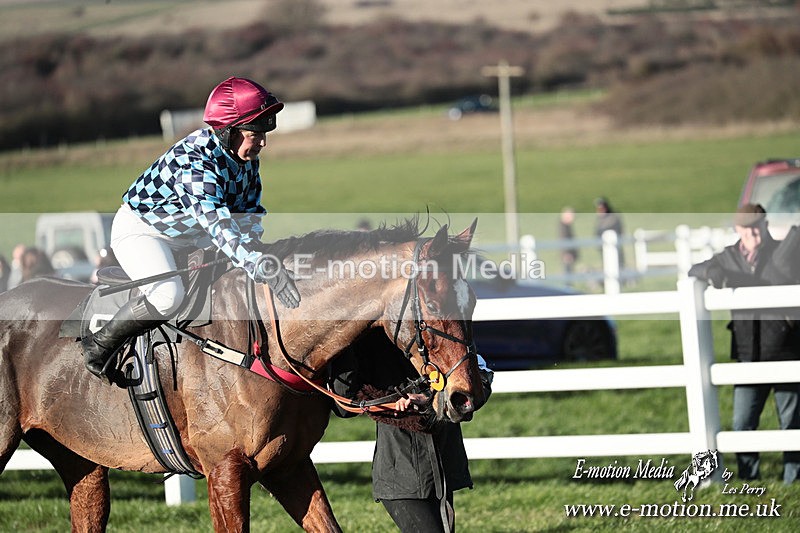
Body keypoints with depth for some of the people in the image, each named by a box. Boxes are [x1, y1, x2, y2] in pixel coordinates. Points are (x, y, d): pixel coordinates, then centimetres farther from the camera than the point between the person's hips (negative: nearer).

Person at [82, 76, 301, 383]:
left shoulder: (246, 158, -9)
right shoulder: (193, 160, -36)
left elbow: (248, 211, -5)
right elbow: (214, 219, -48)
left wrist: (258, 252, -25)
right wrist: (257, 265, -59)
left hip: (187, 232, 9)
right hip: (140, 228, -9)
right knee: (168, 296, -31)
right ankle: (99, 347, -10)